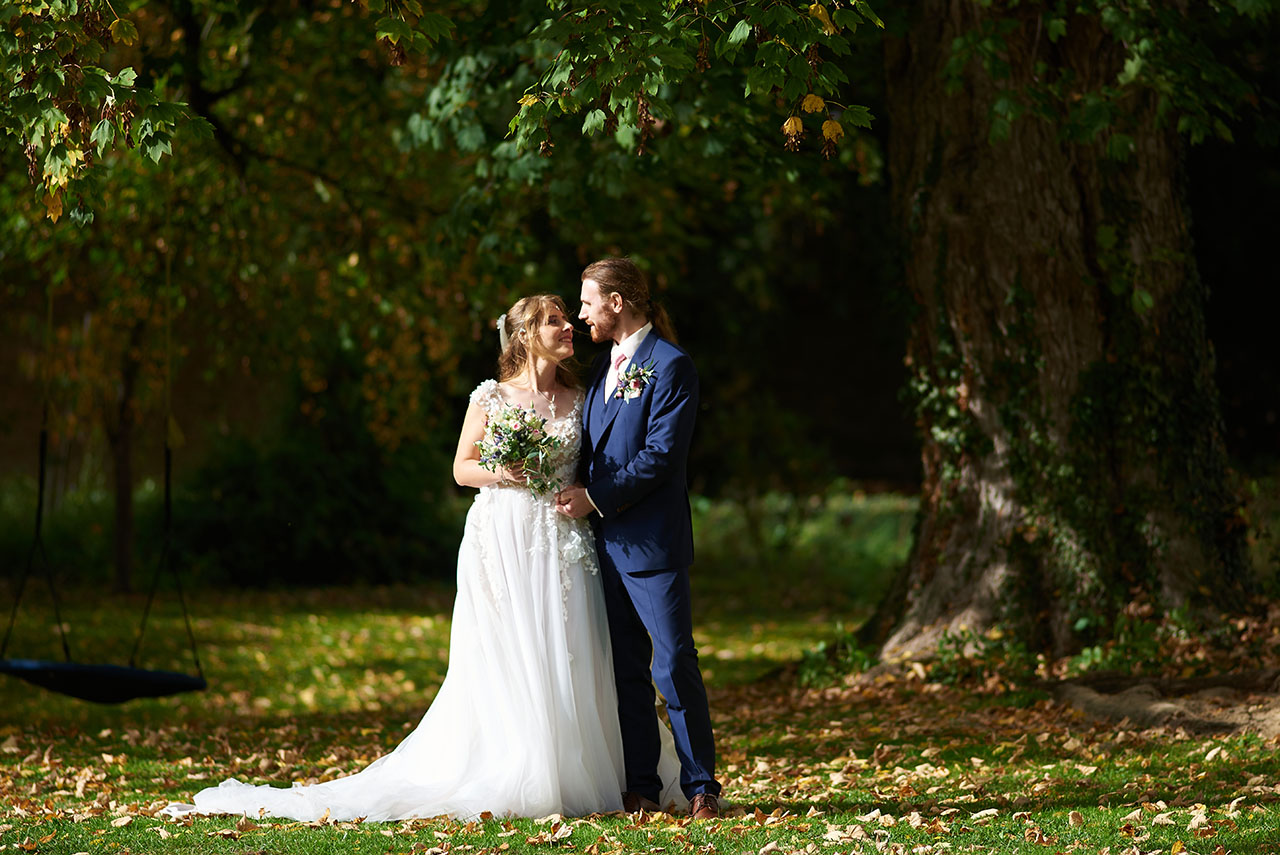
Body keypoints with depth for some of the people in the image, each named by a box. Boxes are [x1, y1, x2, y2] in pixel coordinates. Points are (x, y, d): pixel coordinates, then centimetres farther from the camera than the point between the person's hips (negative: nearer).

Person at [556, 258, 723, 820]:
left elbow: (661, 456, -16)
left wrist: (596, 498, -13)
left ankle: (701, 787, 1)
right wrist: (576, 495, 4)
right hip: (606, 541, 8)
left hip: (652, 541, -8)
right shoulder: (602, 368, 17)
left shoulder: (671, 366, -9)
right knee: (625, 669, 9)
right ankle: (641, 786, 14)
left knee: (674, 667, -7)